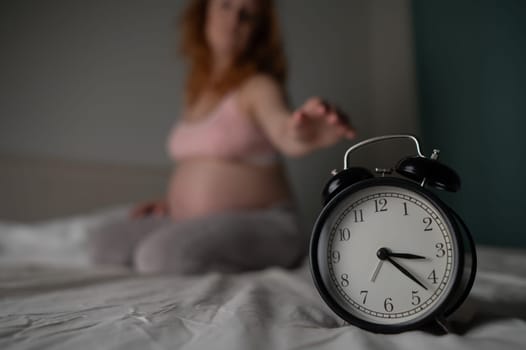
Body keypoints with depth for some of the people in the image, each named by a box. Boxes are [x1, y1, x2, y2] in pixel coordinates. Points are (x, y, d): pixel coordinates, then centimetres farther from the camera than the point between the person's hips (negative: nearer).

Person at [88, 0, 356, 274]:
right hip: (189, 224, 7)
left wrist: (302, 136, -54)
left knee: (161, 254, -30)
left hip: (258, 225, -7)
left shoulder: (258, 86, -9)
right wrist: (170, 203, 7)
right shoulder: (196, 89, 12)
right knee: (105, 243, -4)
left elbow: (284, 133, -31)